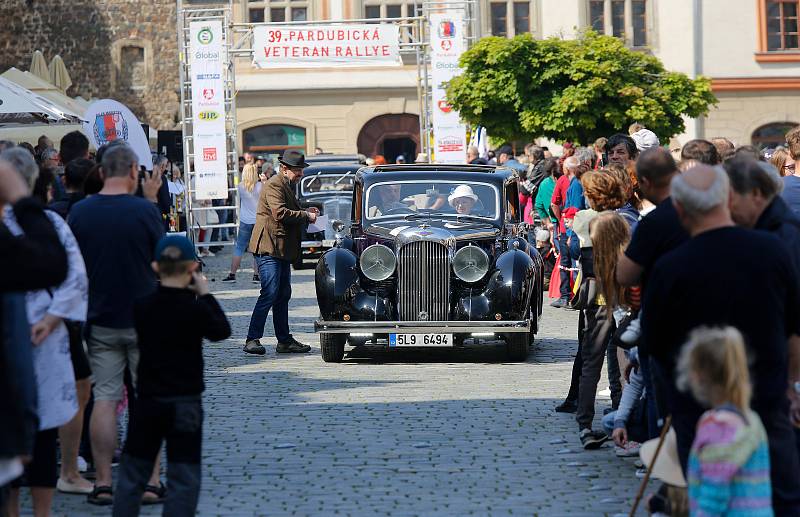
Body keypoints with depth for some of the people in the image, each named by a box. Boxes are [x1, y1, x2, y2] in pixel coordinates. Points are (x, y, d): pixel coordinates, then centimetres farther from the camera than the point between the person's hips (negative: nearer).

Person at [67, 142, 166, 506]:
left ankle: (103, 482, 3)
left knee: (105, 398, 6)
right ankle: (150, 480, 6)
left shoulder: (79, 212, -4)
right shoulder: (145, 210, -13)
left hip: (100, 321, 2)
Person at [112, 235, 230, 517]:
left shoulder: (142, 307, -2)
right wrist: (205, 294, 8)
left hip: (148, 401, 3)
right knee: (184, 476, 1)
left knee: (133, 471, 13)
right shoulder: (195, 309, -13)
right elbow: (222, 331, 3)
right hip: (185, 404, -3)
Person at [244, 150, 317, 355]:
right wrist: (305, 216, -14)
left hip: (282, 250, 10)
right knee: (269, 295, -13)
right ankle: (252, 340, -11)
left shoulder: (287, 185, 21)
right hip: (269, 248, -10)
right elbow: (280, 213, -23)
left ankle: (285, 341, 15)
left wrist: (305, 213, 13)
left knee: (283, 296, 11)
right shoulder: (274, 185, -12)